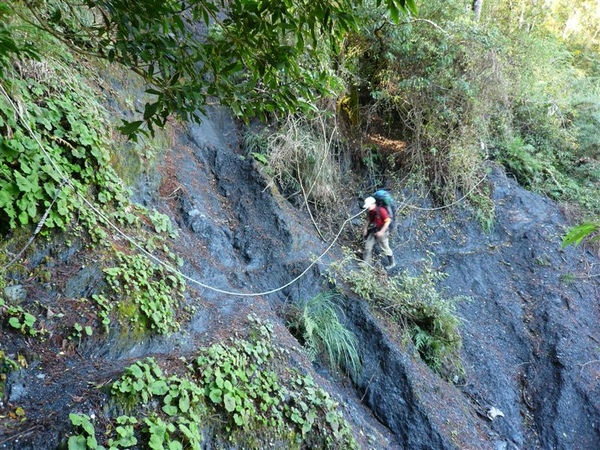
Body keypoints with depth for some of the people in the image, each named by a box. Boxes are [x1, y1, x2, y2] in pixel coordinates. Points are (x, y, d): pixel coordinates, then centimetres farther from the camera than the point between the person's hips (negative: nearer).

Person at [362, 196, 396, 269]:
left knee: (385, 248, 7)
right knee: (368, 245, 6)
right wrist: (365, 228, 4)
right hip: (374, 230, 7)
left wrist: (381, 232, -27)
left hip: (382, 231, -7)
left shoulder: (381, 210, -26)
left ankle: (392, 263, 27)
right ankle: (365, 263, 14)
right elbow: (368, 220, 14)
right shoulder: (370, 211, -3)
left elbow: (388, 221, -25)